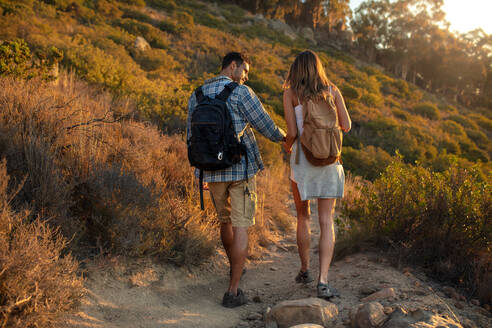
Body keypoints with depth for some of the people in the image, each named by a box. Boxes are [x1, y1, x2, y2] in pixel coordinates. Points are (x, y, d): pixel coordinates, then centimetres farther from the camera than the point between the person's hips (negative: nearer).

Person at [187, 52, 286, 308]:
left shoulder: (196, 96, 8)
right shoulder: (240, 93, -9)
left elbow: (192, 137, 12)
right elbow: (265, 126, -5)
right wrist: (283, 137, 16)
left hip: (212, 171, 5)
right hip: (241, 169, -5)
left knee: (225, 221, 23)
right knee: (241, 227, -1)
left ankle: (235, 266, 45)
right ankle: (233, 291, -3)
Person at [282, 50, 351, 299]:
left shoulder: (291, 93, -3)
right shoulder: (332, 91, 4)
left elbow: (292, 132, -10)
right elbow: (346, 126, 8)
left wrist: (287, 145, 12)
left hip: (302, 160, -1)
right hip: (329, 161, 1)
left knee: (303, 216, 17)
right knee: (326, 221, 0)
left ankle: (304, 270, 28)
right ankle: (323, 281, -8)